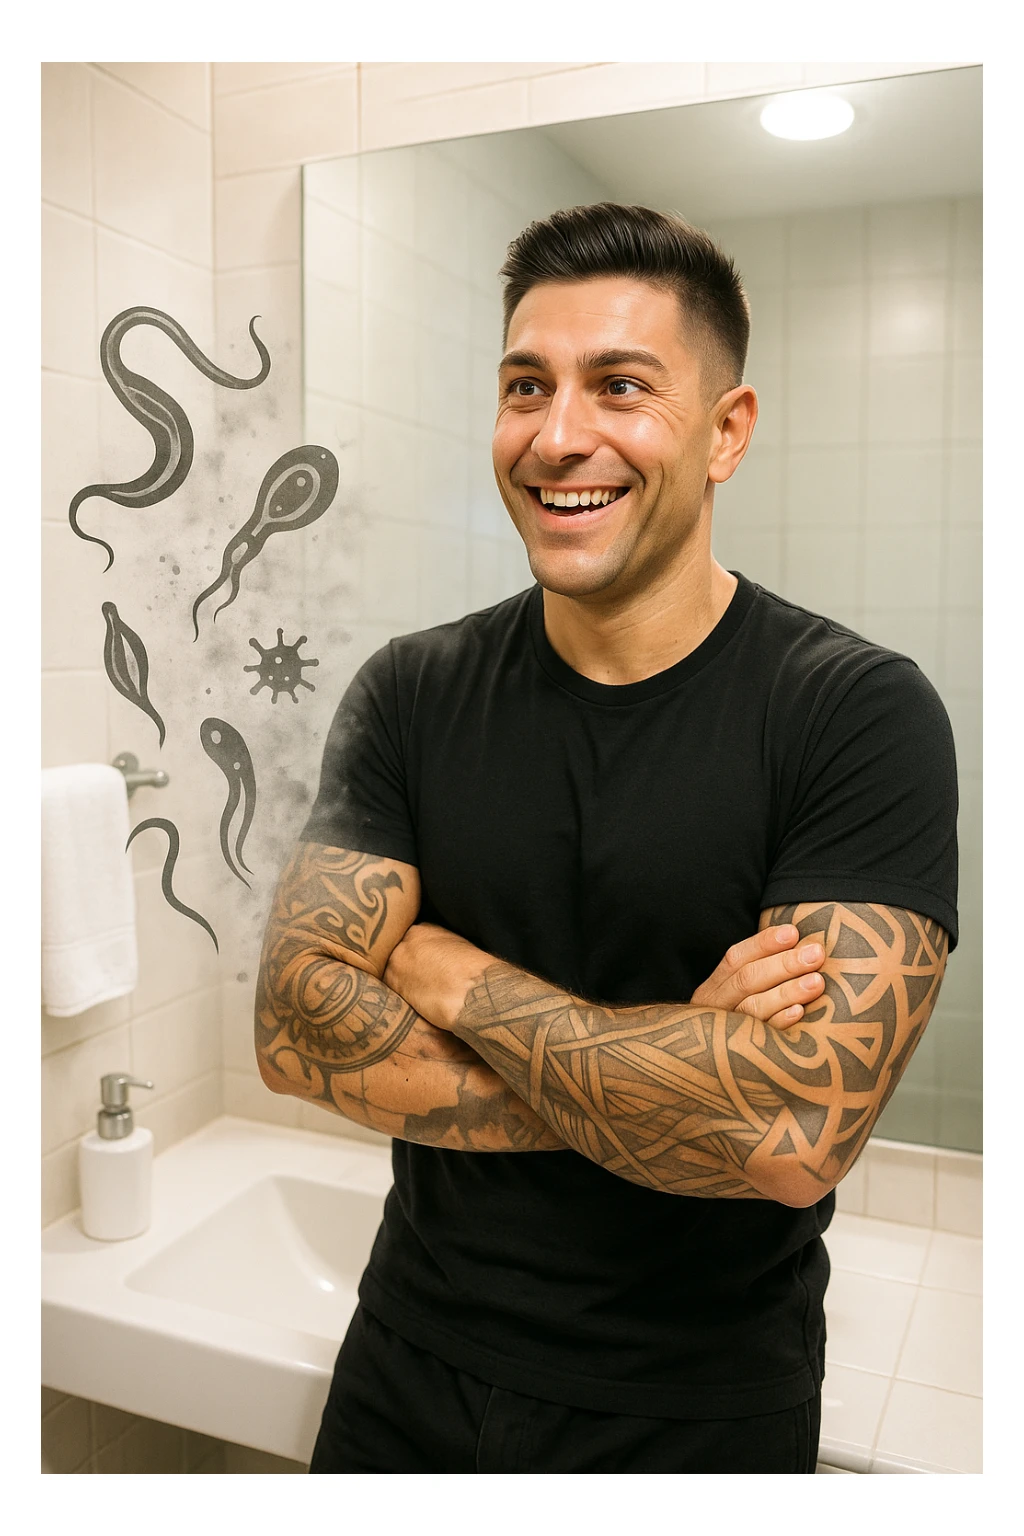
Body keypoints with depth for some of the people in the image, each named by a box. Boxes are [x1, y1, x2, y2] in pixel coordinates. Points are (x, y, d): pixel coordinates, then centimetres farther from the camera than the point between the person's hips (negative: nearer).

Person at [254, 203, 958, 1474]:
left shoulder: (862, 713, -18)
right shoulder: (411, 692, -7)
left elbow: (795, 1136, -27)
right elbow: (296, 1027, -15)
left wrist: (445, 970, -19)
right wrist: (674, 1063, -22)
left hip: (700, 1413, -2)